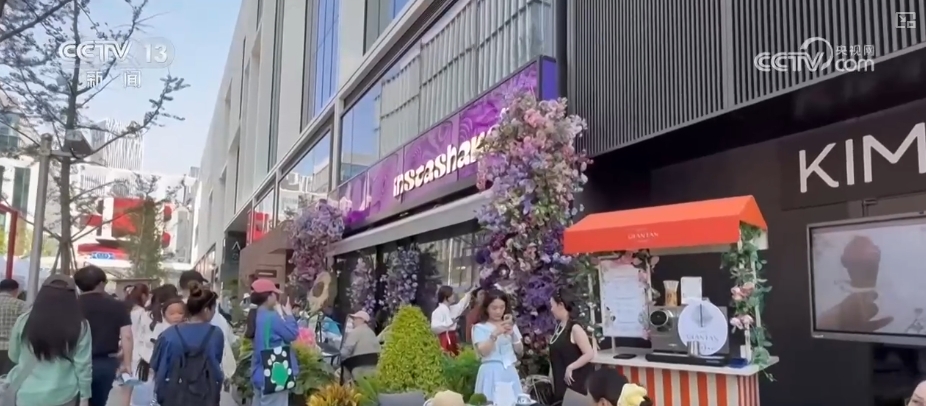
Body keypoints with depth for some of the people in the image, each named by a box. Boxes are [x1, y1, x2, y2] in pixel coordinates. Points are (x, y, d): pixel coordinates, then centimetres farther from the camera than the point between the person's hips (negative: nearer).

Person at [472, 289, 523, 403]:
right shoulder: (480, 327, -2)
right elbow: (482, 352, -13)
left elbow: (520, 350, 7)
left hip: (510, 371, 4)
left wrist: (512, 333, -9)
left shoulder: (511, 325, 12)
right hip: (491, 372, -4)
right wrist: (494, 334, -23)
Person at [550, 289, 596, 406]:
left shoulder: (574, 328, -16)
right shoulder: (558, 328, 9)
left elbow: (590, 354, -23)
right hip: (562, 381, 8)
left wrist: (570, 368, -21)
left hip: (577, 381, -8)